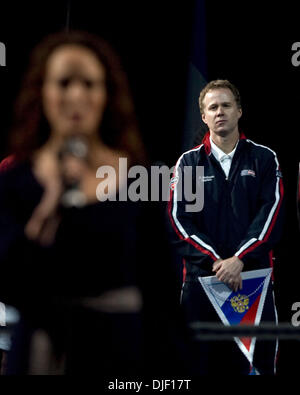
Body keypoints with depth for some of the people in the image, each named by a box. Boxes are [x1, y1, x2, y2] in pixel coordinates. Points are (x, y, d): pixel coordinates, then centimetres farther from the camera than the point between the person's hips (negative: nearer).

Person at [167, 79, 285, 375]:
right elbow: (178, 220, -1)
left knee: (259, 363, 3)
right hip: (201, 277, 0)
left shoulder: (264, 159, 8)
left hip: (254, 275, 0)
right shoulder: (188, 162, 9)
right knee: (203, 362, 4)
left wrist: (239, 259, -15)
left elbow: (271, 213, -3)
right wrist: (215, 260, -13)